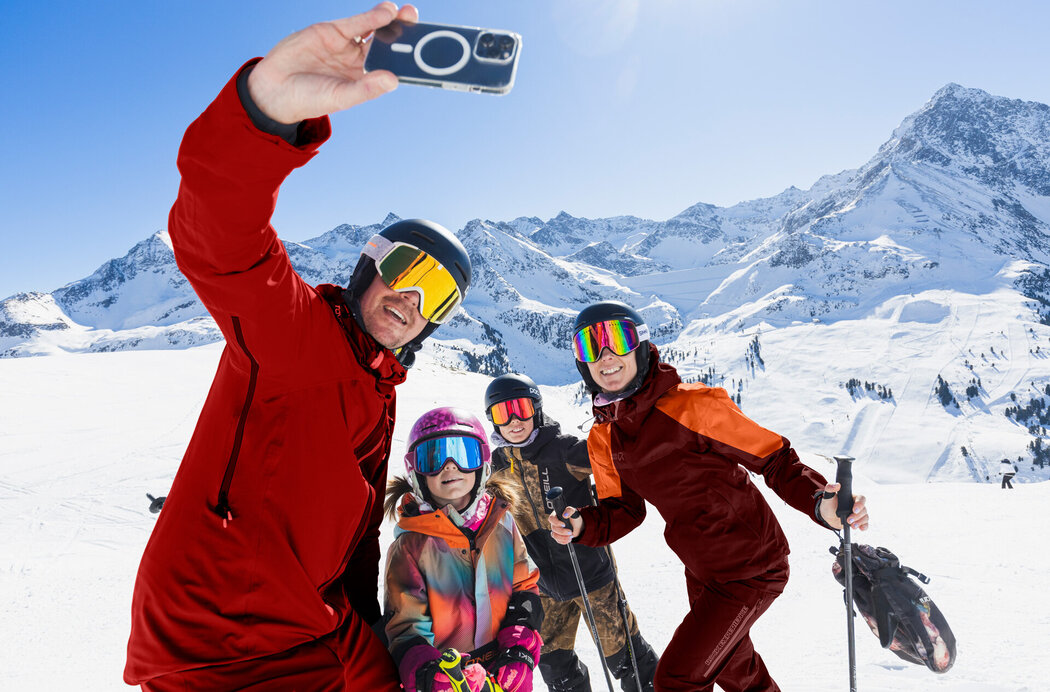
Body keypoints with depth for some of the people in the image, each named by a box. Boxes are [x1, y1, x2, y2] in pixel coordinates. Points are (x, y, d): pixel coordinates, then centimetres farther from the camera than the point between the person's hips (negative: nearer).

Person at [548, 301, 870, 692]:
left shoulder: (692, 406, -26)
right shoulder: (603, 439, -5)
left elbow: (774, 458, -22)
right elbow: (624, 510, 3)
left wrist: (819, 503, -40)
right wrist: (580, 526, -16)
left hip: (750, 570, -7)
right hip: (701, 572, 7)